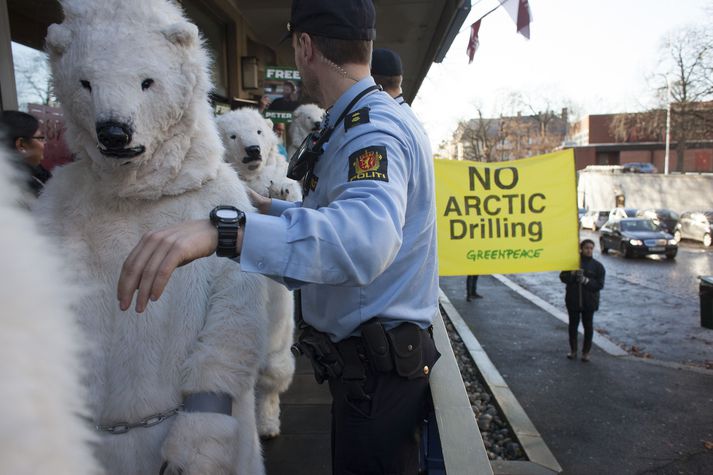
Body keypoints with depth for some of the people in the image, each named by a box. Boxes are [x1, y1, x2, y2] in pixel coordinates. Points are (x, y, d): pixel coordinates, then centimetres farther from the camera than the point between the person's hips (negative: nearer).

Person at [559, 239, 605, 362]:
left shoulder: (597, 266, -1)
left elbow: (600, 284, -7)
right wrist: (572, 274, -19)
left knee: (588, 326, 7)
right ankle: (573, 350, 24)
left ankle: (586, 352, 20)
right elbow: (562, 277, 0)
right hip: (573, 300, 1)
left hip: (589, 302, -1)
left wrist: (586, 280, -21)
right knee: (573, 325, 10)